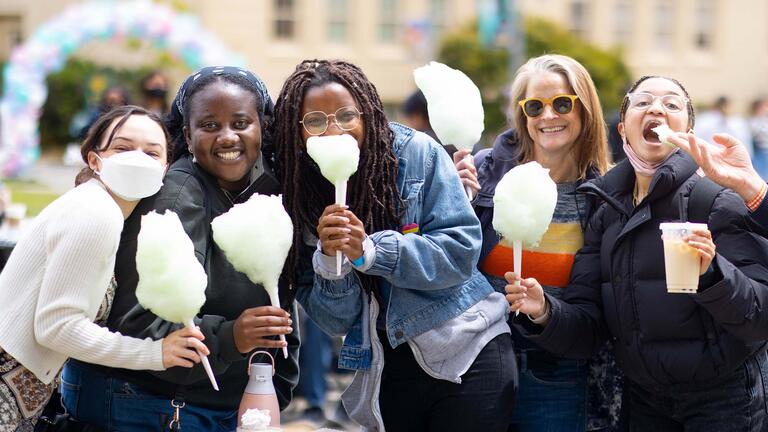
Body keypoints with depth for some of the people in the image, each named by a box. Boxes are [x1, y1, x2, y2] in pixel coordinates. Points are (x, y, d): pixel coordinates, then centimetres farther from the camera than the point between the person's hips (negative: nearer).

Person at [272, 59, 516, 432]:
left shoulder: (417, 153, -9)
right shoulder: (300, 197, -1)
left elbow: (461, 250, -13)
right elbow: (334, 321, -1)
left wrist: (369, 251, -23)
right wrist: (329, 260, -20)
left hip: (466, 353, -3)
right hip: (386, 370, 3)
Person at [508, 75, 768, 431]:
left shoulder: (720, 203, -12)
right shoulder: (605, 215, 3)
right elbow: (588, 328, -1)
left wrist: (710, 273, -33)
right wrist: (545, 313, -21)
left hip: (725, 400, -4)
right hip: (644, 400, 5)